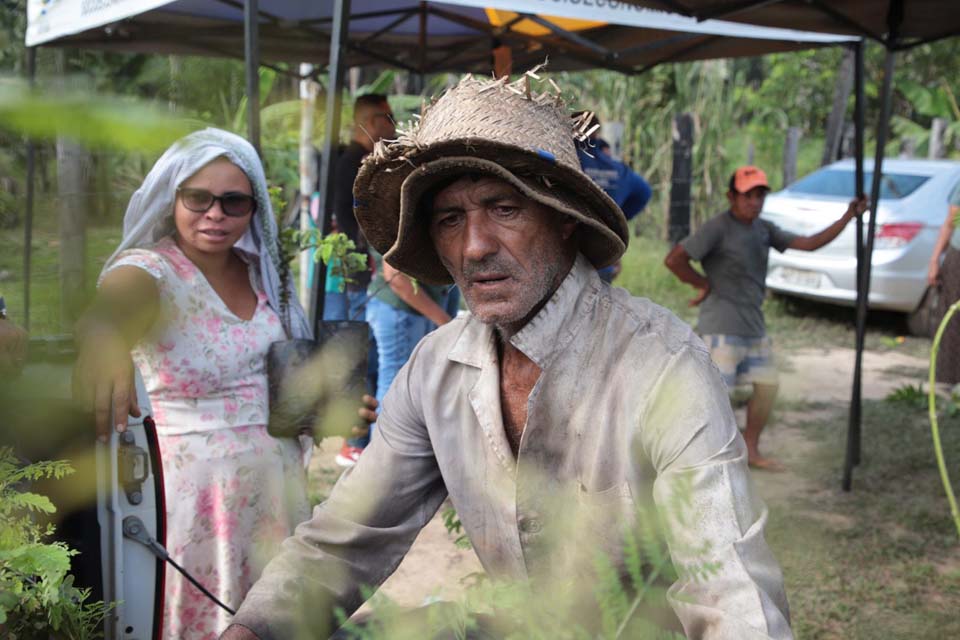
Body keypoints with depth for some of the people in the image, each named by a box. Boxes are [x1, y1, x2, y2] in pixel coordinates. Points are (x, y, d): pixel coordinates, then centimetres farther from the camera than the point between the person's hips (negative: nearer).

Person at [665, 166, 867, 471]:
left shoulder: (764, 229, 11)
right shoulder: (718, 228, -13)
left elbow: (808, 243, 11)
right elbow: (673, 259, -18)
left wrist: (848, 216, 6)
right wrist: (702, 284, -7)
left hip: (754, 325, 8)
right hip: (722, 328, -8)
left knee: (767, 386, 13)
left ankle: (750, 451, 28)